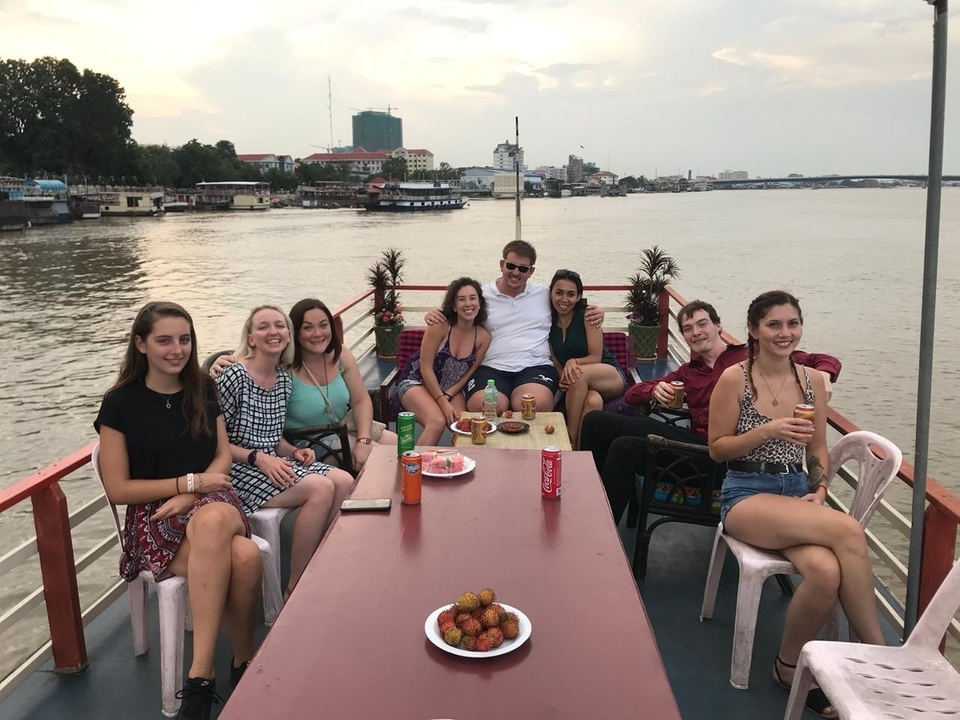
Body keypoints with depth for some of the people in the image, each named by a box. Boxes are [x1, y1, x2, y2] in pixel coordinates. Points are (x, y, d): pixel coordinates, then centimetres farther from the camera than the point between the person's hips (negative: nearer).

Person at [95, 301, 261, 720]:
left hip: (212, 503, 3)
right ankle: (244, 663, -19)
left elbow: (223, 457, 10)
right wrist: (190, 482, -11)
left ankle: (201, 674, -25)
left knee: (212, 522, -38)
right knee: (244, 557, -35)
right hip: (153, 518, -3)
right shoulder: (120, 404, -3)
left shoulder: (203, 389, 9)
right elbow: (118, 489, -4)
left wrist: (190, 497, -9)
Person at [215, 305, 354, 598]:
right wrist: (258, 458, -21)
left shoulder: (284, 379, 10)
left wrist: (293, 452, -1)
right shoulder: (234, 377, -13)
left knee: (344, 481, -13)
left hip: (272, 462, 8)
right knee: (321, 488, -24)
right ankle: (295, 590, -11)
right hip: (239, 469, -7)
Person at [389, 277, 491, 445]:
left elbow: (470, 373, 1)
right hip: (416, 381, -4)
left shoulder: (483, 336, -7)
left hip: (451, 388, 4)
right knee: (437, 422, -31)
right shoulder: (440, 326, -19)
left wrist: (447, 396, -12)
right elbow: (425, 367, -17)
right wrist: (442, 403, -20)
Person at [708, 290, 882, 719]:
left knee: (826, 572, -31)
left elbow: (817, 449, 15)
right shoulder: (734, 379, -6)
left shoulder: (813, 381, 8)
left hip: (798, 491, 4)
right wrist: (768, 430, -17)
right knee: (848, 532, -29)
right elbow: (717, 449, -4)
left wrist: (820, 490, -3)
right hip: (747, 494, -4)